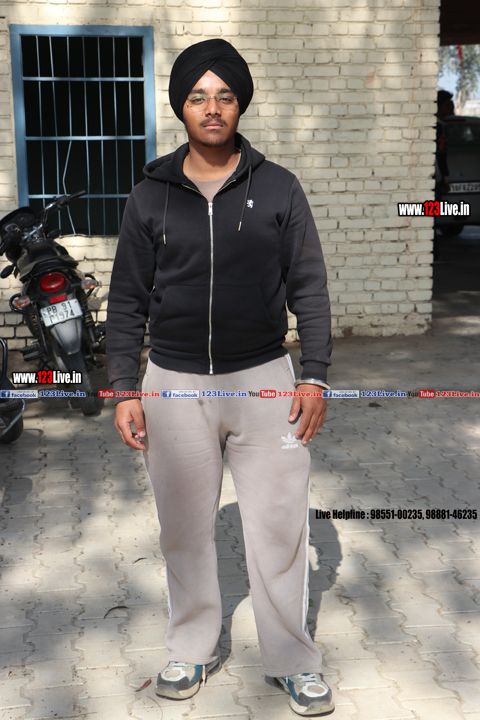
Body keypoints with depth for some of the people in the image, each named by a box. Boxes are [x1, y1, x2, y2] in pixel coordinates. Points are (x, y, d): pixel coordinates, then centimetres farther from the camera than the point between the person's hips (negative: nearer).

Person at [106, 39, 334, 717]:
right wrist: (125, 389, 1)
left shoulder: (278, 189, 2)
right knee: (185, 530, 11)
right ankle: (192, 650, 30)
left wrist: (315, 377, -3)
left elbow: (308, 288, 3)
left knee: (279, 528, 4)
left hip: (264, 382, -1)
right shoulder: (150, 195, 4)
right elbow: (128, 299, 6)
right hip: (175, 384, 1)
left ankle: (293, 659, 22)